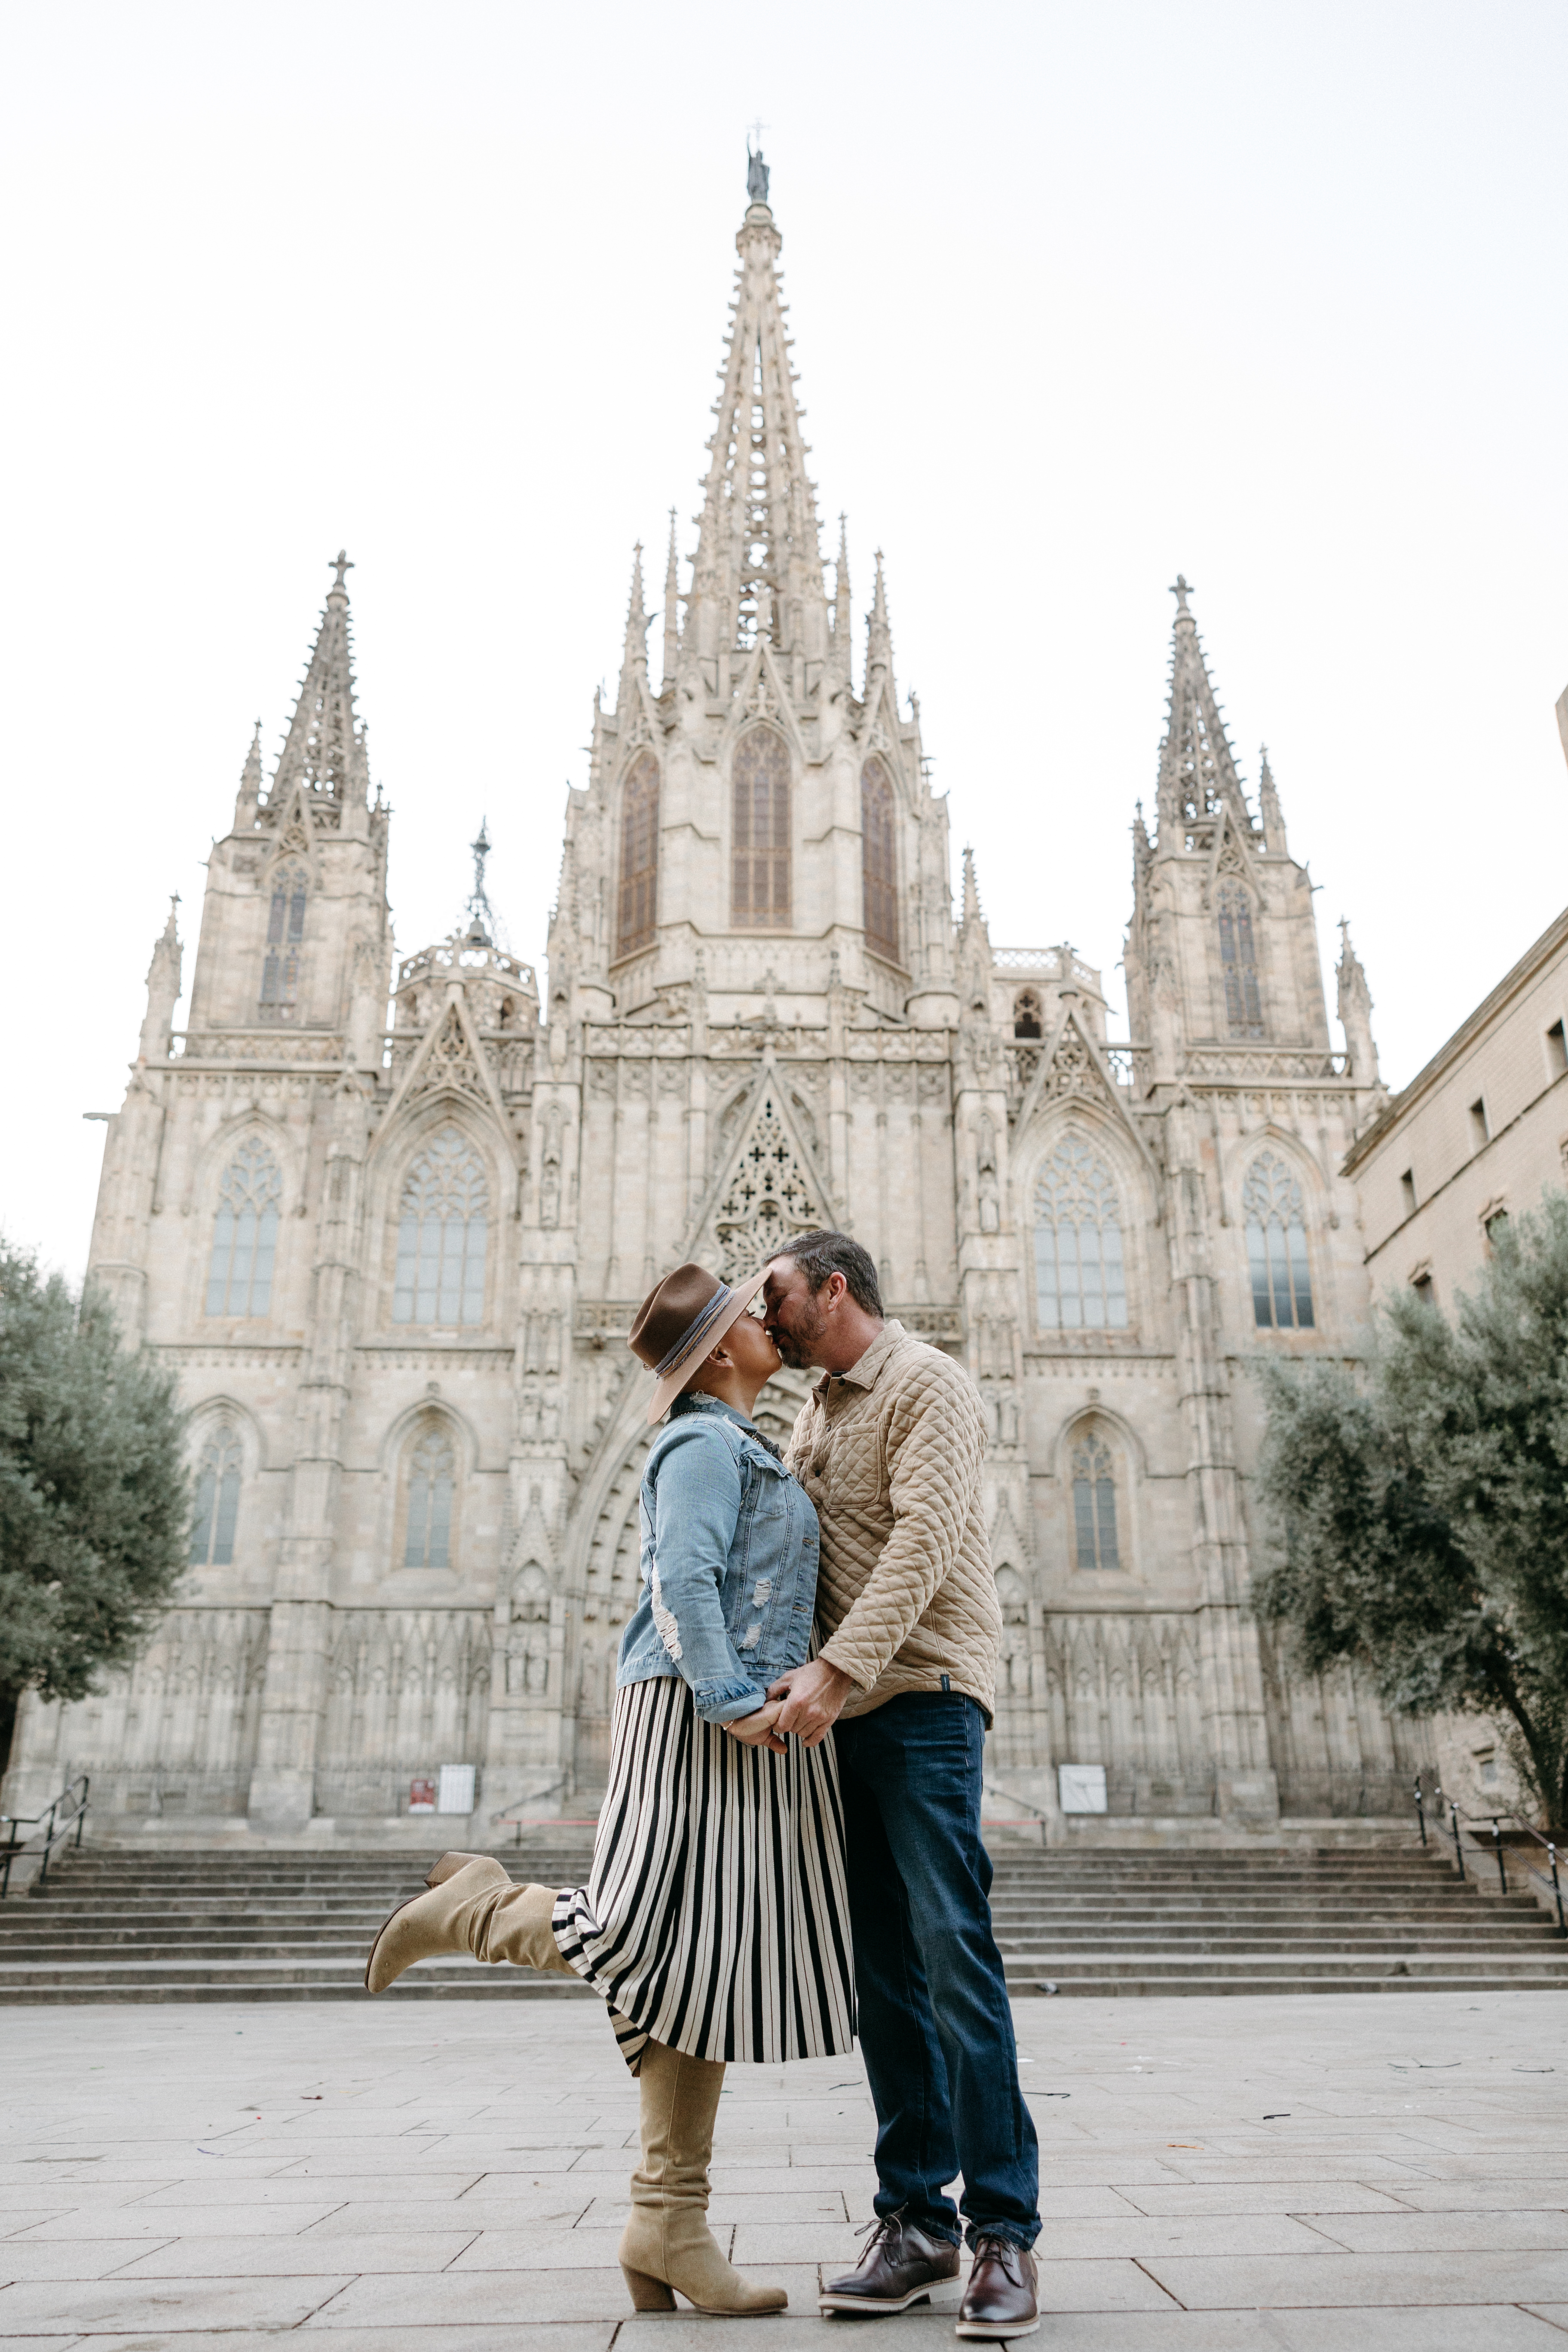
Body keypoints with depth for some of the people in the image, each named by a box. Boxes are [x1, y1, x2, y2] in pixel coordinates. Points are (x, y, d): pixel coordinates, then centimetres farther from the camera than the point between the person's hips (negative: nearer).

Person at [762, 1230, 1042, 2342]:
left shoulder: (928, 1384, -5)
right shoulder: (814, 1415, 21)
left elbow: (922, 1541, -18)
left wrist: (835, 1671, -26)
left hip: (923, 1697, -7)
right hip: (841, 1710, 7)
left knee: (954, 1953, -10)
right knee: (884, 1972, 7)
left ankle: (1004, 2232, -2)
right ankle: (916, 2221, 13)